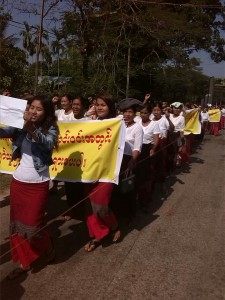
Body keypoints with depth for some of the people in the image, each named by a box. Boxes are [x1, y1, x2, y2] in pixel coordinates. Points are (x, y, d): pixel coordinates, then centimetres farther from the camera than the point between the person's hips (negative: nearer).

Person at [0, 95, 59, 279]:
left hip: (38, 184, -5)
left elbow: (48, 144, -30)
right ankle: (24, 263, 29)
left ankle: (48, 247, 34)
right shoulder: (22, 128, 4)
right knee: (17, 224, 12)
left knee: (33, 226, 3)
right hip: (18, 181, 5)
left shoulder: (51, 129, -8)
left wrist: (32, 130, -47)